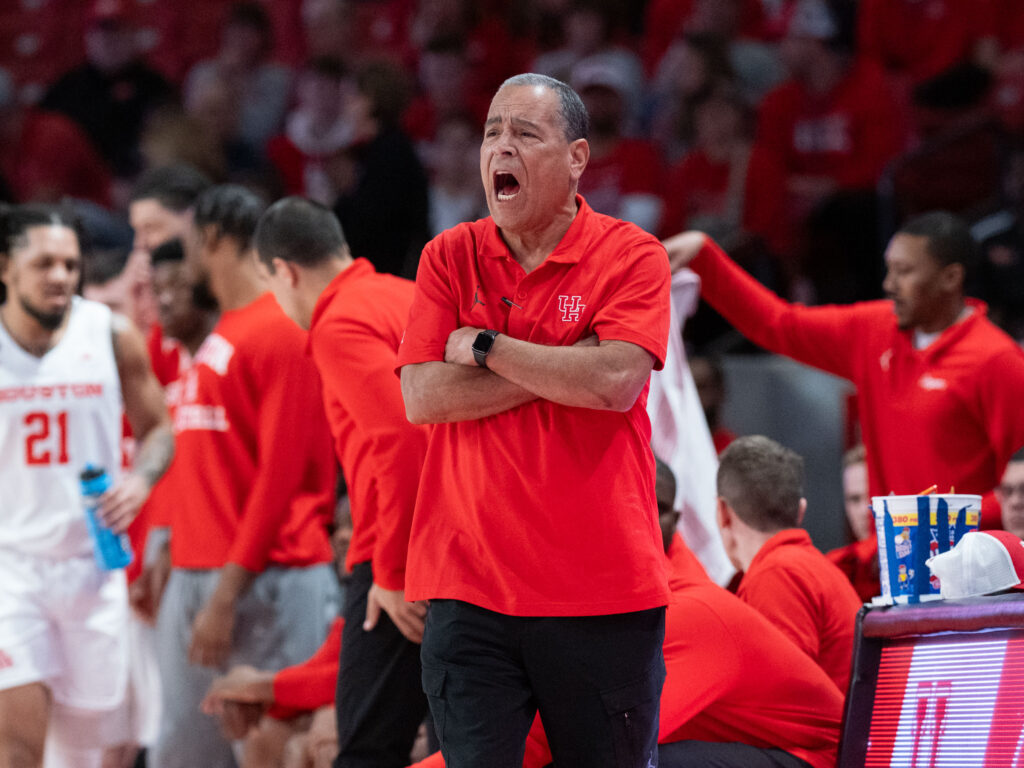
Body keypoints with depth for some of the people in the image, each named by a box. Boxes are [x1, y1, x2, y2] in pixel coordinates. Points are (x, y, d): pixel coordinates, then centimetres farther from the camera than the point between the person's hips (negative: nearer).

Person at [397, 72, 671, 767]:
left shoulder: (631, 257, 0)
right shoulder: (450, 258, 8)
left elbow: (615, 383, -15)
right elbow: (422, 397, -3)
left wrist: (485, 347, -7)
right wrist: (565, 369, -8)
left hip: (603, 591, -2)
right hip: (470, 588, 2)